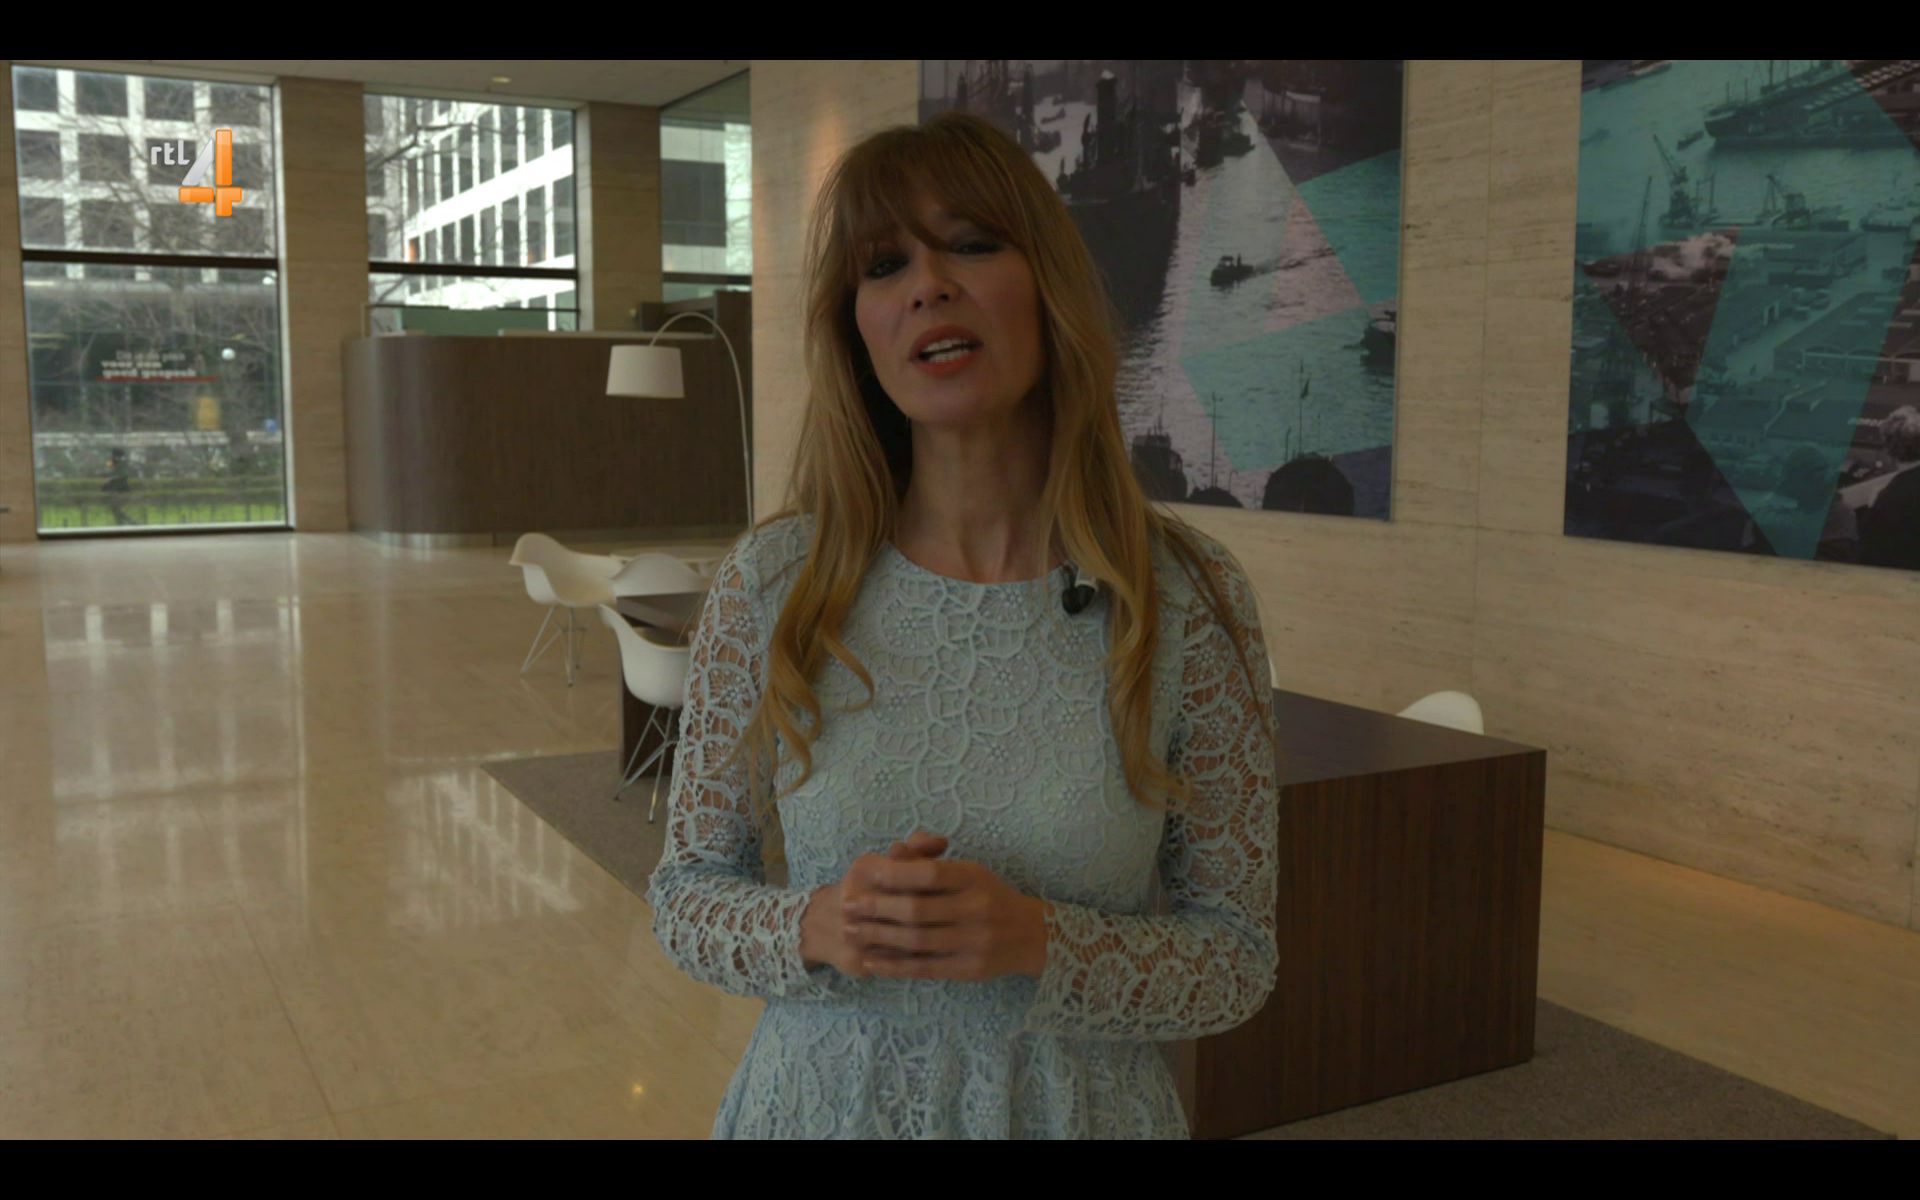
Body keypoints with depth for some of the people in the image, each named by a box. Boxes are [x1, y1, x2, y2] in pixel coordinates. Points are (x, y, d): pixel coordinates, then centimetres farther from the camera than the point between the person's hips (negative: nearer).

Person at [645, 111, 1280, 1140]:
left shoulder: (1190, 598, -13)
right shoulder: (770, 582, -10)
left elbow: (1238, 958, -7)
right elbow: (686, 889, -1)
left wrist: (1042, 942, -23)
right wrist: (815, 930, -20)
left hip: (1078, 1103, 0)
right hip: (820, 1094, 1)